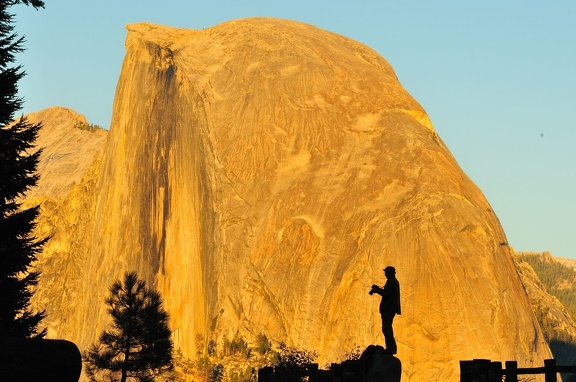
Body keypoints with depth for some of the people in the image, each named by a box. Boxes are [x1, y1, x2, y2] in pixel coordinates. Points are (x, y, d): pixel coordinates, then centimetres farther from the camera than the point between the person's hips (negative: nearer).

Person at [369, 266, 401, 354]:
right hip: (390, 308, 11)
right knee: (387, 328, 17)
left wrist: (376, 289, -10)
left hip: (388, 308, -11)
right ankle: (391, 347, 21)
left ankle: (391, 348, -14)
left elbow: (386, 293, -24)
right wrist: (376, 289, 13)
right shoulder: (394, 281, 18)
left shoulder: (391, 282, -15)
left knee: (386, 329, -11)